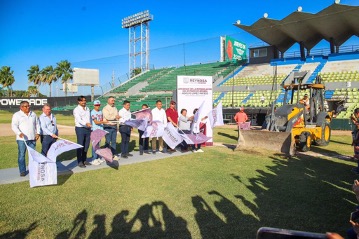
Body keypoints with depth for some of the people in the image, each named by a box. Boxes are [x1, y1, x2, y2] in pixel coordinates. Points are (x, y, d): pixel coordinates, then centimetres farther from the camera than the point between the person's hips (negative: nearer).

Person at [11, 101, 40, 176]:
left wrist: (38, 133, 4)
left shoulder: (33, 114, 14)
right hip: (22, 139, -4)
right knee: (21, 155, -2)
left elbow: (37, 124, 18)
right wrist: (19, 133, -24)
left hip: (32, 138, 4)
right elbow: (14, 126, -8)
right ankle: (22, 171, 7)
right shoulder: (17, 115, 0)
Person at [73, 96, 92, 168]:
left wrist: (90, 127, 9)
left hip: (88, 129, 6)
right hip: (80, 129, -6)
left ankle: (84, 160, 23)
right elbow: (79, 119, -22)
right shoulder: (76, 110, -7)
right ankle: (80, 162, 4)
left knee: (86, 146, 11)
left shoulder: (87, 109, 14)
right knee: (80, 146, -3)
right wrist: (86, 123, -39)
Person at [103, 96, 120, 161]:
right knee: (108, 141, -2)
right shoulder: (105, 108, -6)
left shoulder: (115, 108, 16)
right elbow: (107, 117, -19)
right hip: (108, 126, -6)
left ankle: (114, 154, 16)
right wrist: (115, 117, -11)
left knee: (114, 141, 10)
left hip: (114, 126, 6)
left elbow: (117, 116, 14)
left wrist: (117, 117, -8)